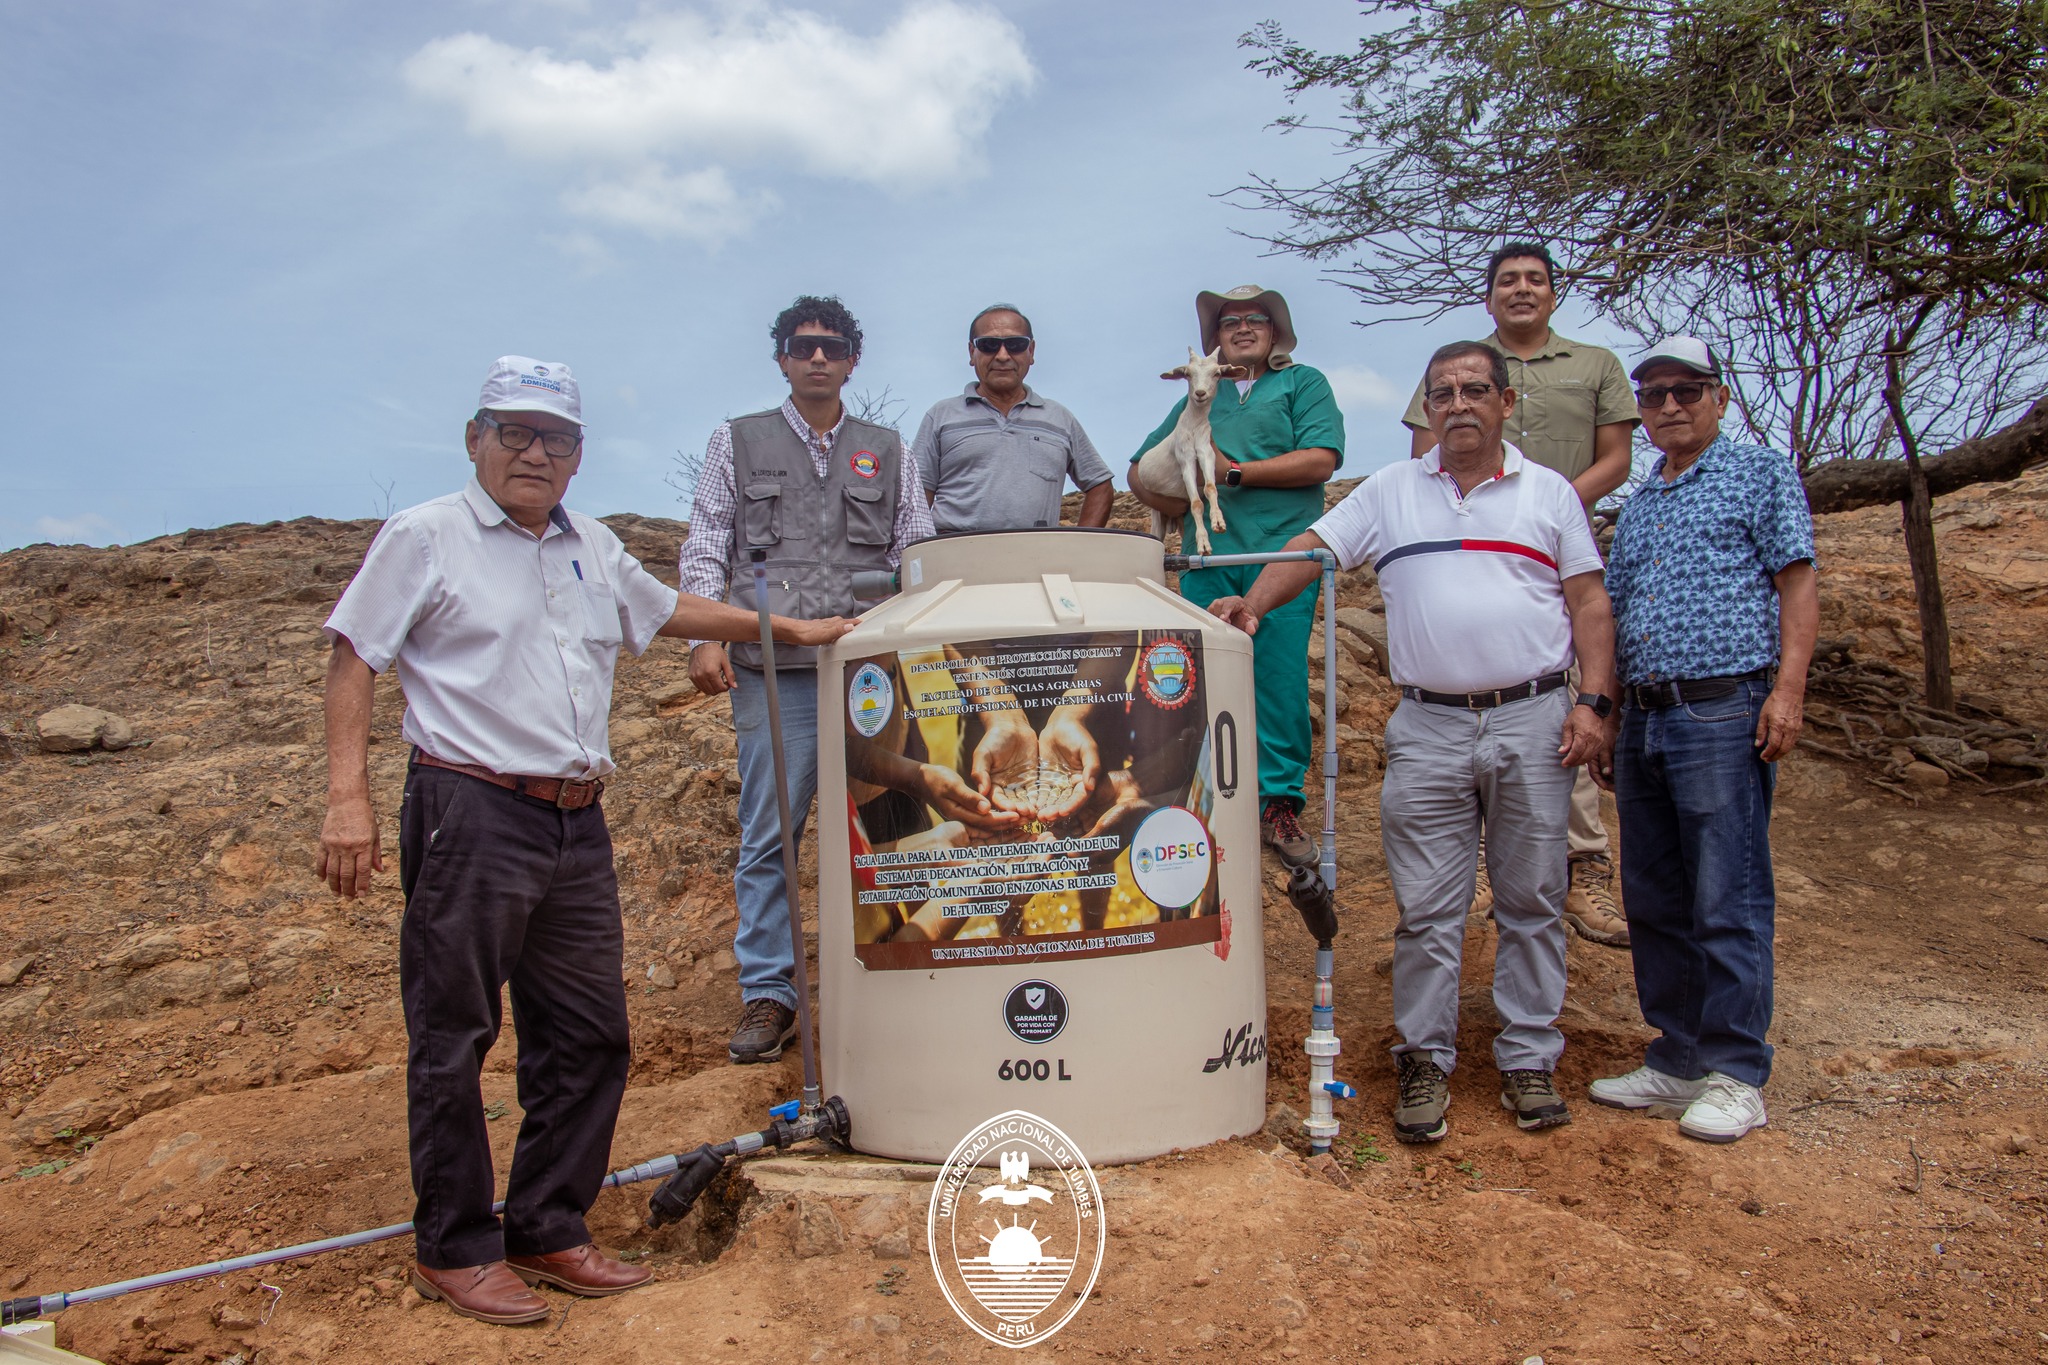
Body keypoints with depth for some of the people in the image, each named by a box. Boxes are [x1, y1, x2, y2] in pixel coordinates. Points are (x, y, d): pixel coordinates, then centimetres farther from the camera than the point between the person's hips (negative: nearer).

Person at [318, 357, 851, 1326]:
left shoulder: (594, 549, 16)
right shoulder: (426, 537, -2)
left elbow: (665, 610, 31)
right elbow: (352, 662, -4)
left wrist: (788, 628, 33)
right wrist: (348, 799, -12)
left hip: (577, 824, 7)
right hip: (471, 817, -6)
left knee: (587, 1036, 10)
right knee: (452, 1039, 3)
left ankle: (547, 1231, 25)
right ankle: (454, 1250, 18)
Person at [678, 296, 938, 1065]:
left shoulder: (886, 452, 17)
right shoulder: (738, 443, 14)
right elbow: (705, 551, 9)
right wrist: (706, 638, -5)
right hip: (774, 669, -1)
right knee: (768, 836, -1)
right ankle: (767, 995, 8)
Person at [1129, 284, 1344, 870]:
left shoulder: (1304, 384, 14)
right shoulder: (1198, 399, 25)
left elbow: (1320, 459, -3)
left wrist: (1234, 473, -4)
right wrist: (1179, 506, 6)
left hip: (1282, 553, -3)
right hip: (1209, 559, 3)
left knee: (1281, 682, -7)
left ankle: (1279, 805, 2)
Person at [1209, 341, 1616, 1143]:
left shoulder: (1549, 493, 9)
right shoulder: (1389, 492, 10)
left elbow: (1589, 603, 7)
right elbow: (1312, 550, 3)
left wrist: (1593, 700, -3)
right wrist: (1254, 602, -15)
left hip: (1534, 720, 0)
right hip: (1428, 727, 0)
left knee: (1531, 900, 8)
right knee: (1426, 906, 2)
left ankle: (1528, 1060, 20)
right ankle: (1425, 1061, 14)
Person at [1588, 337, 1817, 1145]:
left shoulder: (1762, 474, 5)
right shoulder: (1636, 506, 21)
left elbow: (1797, 585, -2)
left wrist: (1787, 689, -14)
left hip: (1724, 712, -6)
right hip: (1643, 719, 6)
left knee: (1729, 905, -4)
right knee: (1655, 904, 9)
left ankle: (1735, 1077, 5)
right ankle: (1676, 1062, 20)